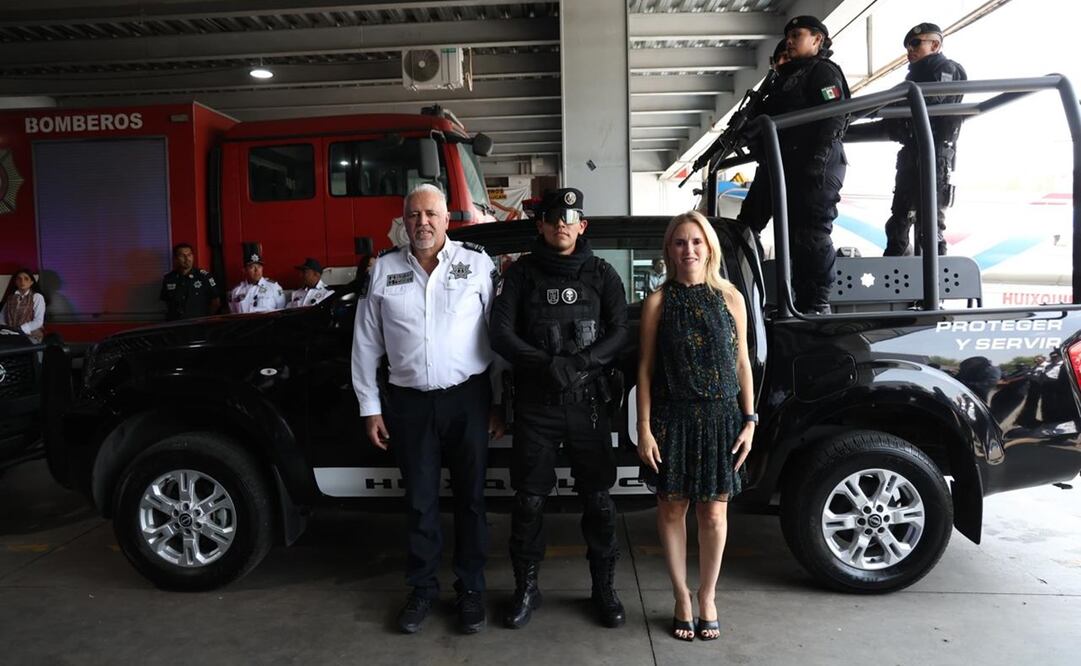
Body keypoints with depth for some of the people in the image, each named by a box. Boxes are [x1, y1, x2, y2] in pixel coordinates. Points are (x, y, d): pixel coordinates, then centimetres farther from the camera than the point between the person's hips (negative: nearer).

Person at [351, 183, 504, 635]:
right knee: (420, 500, 11)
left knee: (470, 496, 9)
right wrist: (370, 407, 6)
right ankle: (422, 589, 27)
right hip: (409, 402, 2)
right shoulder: (384, 270, 4)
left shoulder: (477, 264, -2)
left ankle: (470, 589, 24)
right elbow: (366, 343, 8)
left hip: (467, 398, -1)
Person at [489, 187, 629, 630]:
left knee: (597, 498, 7)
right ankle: (526, 588, 24)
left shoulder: (601, 274, 6)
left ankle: (604, 588, 25)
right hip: (535, 406, 0)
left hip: (588, 404, 0)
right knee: (528, 500, 7)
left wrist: (578, 363, -19)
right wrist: (545, 365, -19)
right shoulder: (521, 274, 4)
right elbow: (500, 334, -5)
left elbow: (619, 332, -3)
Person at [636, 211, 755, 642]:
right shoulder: (658, 302, -1)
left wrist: (749, 420, 1)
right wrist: (644, 428, -6)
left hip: (720, 418, 1)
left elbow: (742, 363, 6)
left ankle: (707, 599, 27)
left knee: (714, 512, 8)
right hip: (672, 419, 0)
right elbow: (645, 367, -1)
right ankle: (682, 598, 25)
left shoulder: (730, 298, 3)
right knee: (672, 508, 8)